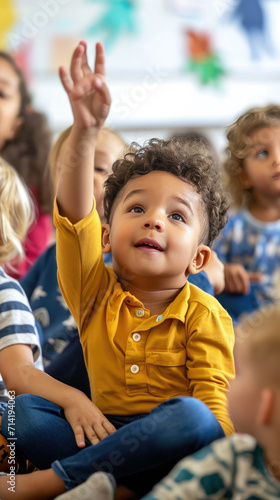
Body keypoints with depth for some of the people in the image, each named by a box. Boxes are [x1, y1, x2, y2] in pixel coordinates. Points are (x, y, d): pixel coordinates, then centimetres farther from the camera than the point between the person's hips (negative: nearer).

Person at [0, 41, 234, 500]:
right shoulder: (97, 293, -1)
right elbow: (75, 215, -17)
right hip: (103, 428, 3)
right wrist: (85, 131, -31)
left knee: (191, 416, -36)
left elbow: (215, 400, -12)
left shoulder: (203, 315, -6)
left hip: (169, 444, -3)